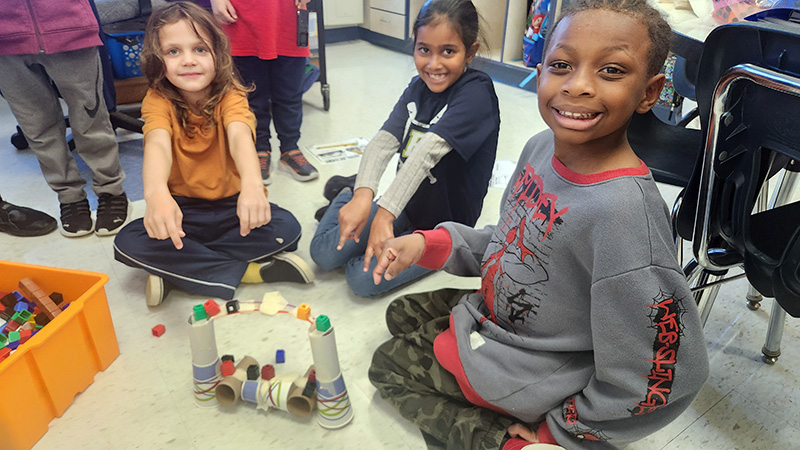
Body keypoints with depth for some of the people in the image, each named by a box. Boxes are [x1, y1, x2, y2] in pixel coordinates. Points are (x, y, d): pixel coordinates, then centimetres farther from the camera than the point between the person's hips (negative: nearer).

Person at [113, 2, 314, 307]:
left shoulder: (229, 95, -12)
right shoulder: (158, 100, -11)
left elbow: (240, 135, -34)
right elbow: (158, 143, -31)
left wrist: (252, 183, -57)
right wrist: (156, 193, -55)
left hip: (231, 205, 0)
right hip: (183, 209, 1)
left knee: (286, 227, -27)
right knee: (127, 244, -23)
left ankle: (177, 269, -15)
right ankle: (245, 272, -19)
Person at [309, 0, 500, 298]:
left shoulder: (476, 93, -22)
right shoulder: (419, 86, -1)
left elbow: (429, 150, -34)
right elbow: (385, 140, -17)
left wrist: (385, 212, -42)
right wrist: (364, 194, -35)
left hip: (445, 226, -5)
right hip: (406, 206, 5)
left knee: (363, 278, -20)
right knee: (323, 253, -1)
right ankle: (347, 195, 26)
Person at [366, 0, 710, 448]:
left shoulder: (626, 211, -37)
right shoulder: (543, 146, -11)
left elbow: (659, 380, -30)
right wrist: (429, 244, -9)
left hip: (534, 372, -8)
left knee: (388, 364, 5)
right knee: (400, 314, 24)